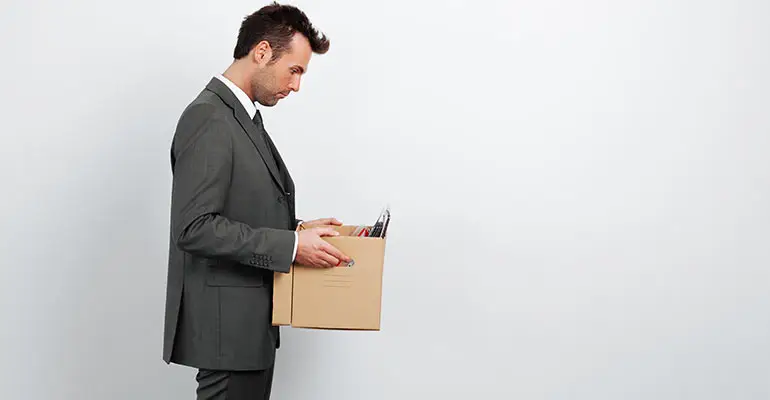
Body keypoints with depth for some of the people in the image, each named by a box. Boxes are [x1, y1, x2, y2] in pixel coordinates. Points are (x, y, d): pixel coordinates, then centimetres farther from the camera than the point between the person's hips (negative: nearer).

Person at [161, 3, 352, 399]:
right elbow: (196, 228, -24)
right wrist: (291, 246, -22)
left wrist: (297, 229, 6)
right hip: (226, 325, -10)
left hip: (252, 322, 10)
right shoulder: (208, 119, -17)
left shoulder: (243, 116, 14)